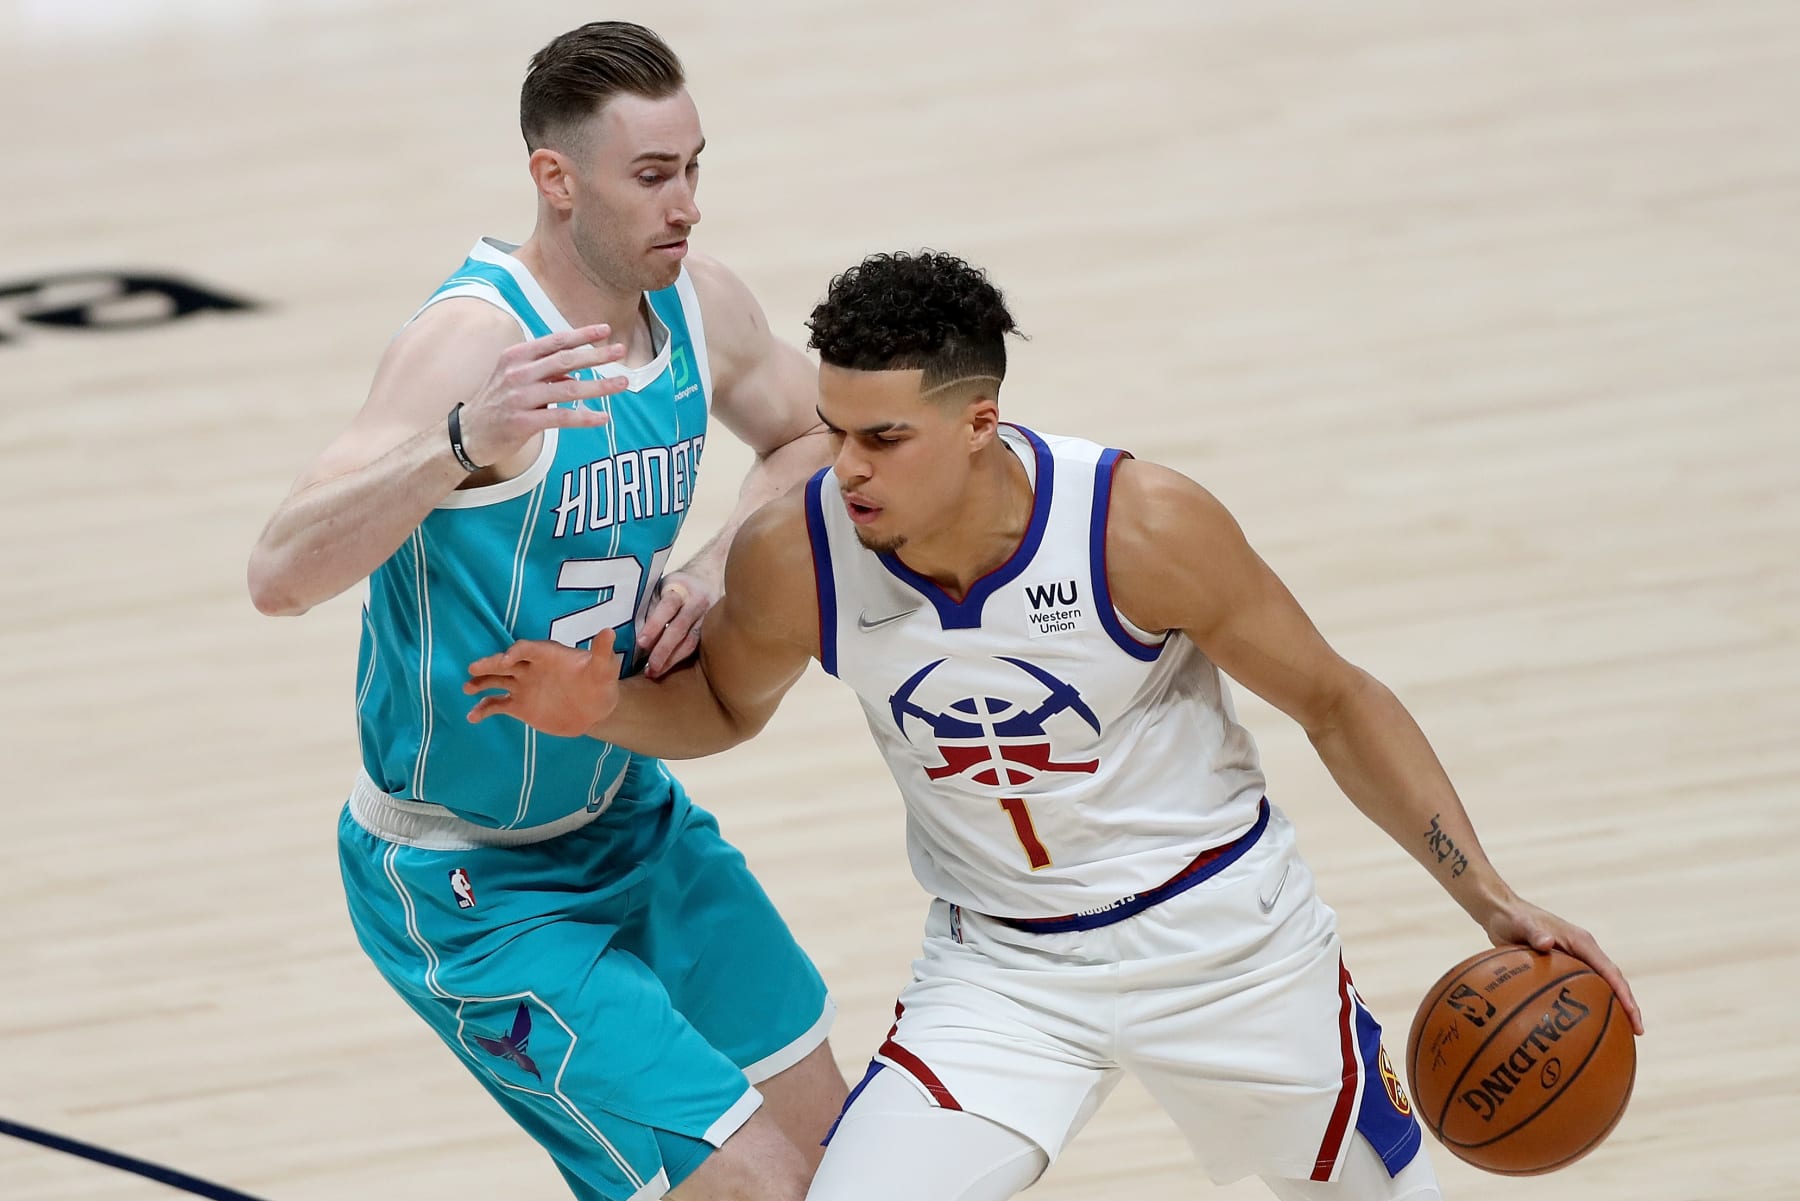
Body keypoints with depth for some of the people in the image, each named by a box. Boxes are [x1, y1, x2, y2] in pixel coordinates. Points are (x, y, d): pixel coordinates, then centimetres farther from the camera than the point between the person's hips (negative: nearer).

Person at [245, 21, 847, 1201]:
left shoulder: (700, 309, -6)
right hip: (471, 888, -8)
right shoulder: (472, 340, -29)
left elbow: (818, 439, 17)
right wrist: (464, 442, -58)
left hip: (631, 820, 8)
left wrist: (713, 570, -4)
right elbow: (282, 574, -42)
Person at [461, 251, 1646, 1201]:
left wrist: (1495, 903, -19)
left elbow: (1336, 702, -13)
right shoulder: (794, 558, -20)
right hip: (1003, 968, 1)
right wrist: (606, 707, -19)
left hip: (1223, 930, -1)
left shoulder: (1143, 529, -27)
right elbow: (721, 706, 4)